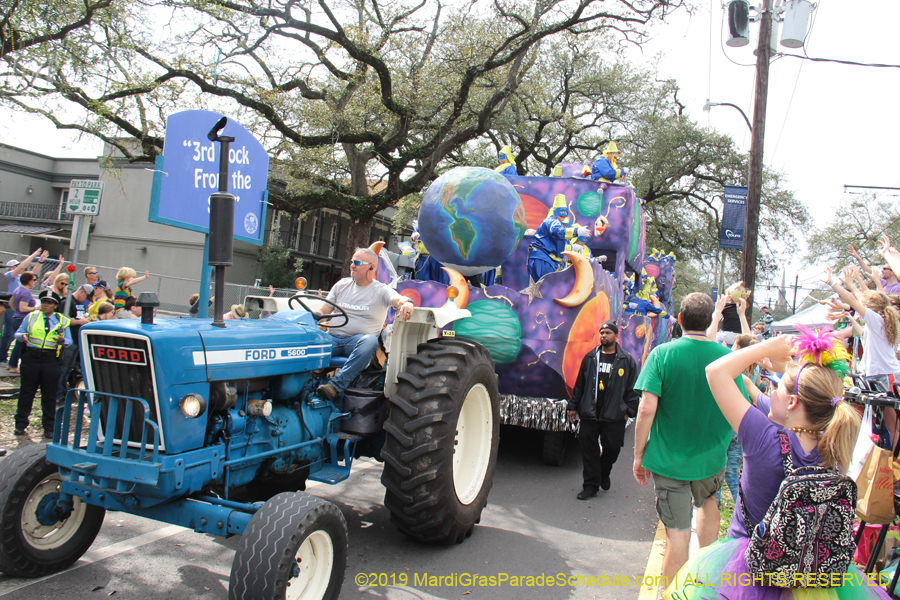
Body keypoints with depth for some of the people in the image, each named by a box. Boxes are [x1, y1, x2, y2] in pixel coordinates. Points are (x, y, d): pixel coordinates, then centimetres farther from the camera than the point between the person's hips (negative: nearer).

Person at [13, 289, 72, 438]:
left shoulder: (62, 321, 9)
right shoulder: (31, 316, 10)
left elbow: (69, 341, 7)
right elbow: (17, 333, 10)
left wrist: (62, 340, -15)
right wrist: (23, 336, -13)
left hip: (51, 360, 0)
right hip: (31, 358, 0)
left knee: (49, 394, 4)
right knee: (26, 391, 5)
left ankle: (49, 427, 12)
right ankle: (20, 424, 16)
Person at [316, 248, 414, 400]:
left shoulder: (381, 290, 5)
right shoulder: (342, 285, 17)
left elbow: (397, 299, -16)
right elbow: (323, 312, 16)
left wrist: (407, 303, -42)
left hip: (357, 341, -3)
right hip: (333, 337, 3)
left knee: (370, 341, -38)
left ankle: (336, 385, -41)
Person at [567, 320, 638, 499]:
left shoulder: (627, 361, 3)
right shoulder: (590, 358, 9)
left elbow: (632, 389, 5)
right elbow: (579, 385, 13)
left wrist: (629, 411, -2)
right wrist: (573, 406, 10)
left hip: (614, 416, -1)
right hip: (589, 413, 2)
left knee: (612, 448, 4)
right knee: (588, 449, 2)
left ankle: (604, 473, 34)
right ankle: (591, 485, 14)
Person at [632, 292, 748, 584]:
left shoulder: (662, 354, -13)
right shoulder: (727, 357, -6)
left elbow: (646, 409, -18)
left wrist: (639, 455, -7)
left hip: (668, 459, -3)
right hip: (711, 458, 3)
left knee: (677, 534, 4)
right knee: (708, 502, 31)